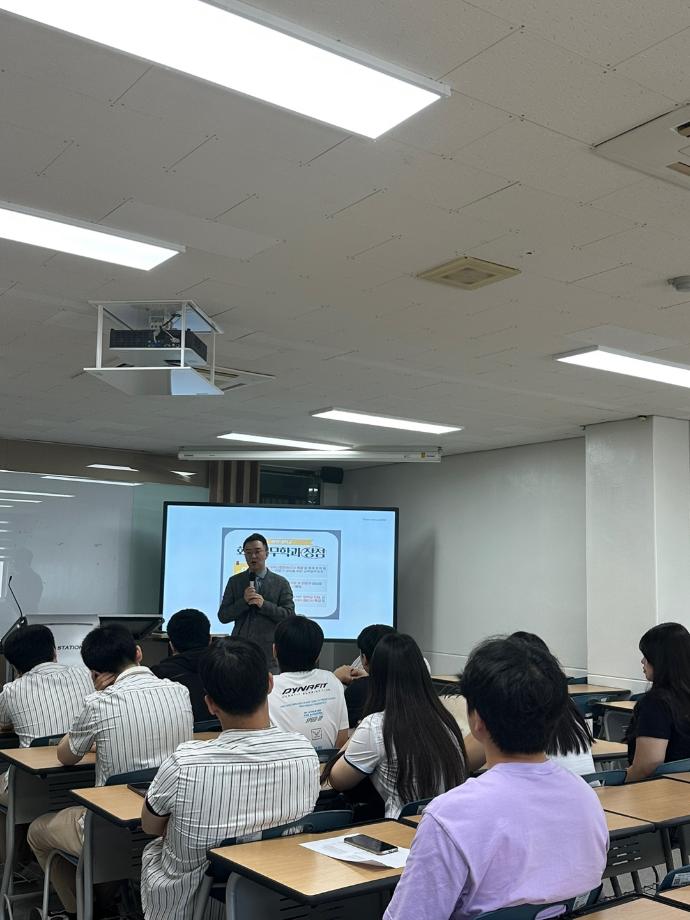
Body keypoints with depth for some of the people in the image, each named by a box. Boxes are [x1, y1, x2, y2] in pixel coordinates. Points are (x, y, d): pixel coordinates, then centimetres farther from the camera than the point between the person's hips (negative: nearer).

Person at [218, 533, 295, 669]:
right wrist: (244, 601, -10)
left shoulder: (281, 583, 5)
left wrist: (264, 604, -13)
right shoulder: (235, 581, 9)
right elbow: (222, 616, 5)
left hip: (269, 652, -1)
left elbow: (289, 616, -1)